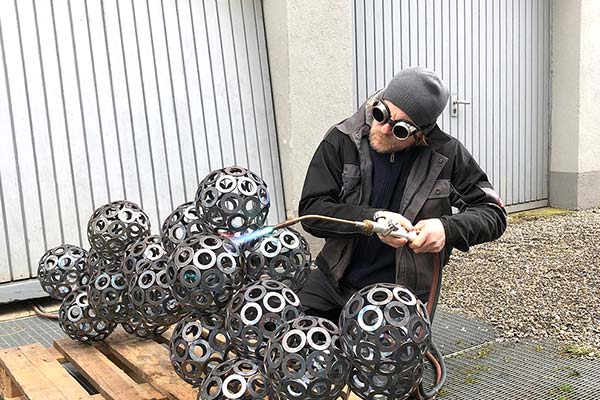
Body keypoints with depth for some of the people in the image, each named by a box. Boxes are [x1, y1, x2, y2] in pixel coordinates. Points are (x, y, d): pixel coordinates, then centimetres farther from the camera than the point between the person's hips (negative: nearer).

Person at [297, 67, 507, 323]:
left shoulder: (447, 154, -6)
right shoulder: (341, 141, -6)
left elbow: (494, 213, -1)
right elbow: (310, 210, -9)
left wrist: (448, 228, -22)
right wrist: (373, 218, -23)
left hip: (403, 293, -1)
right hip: (335, 282, 1)